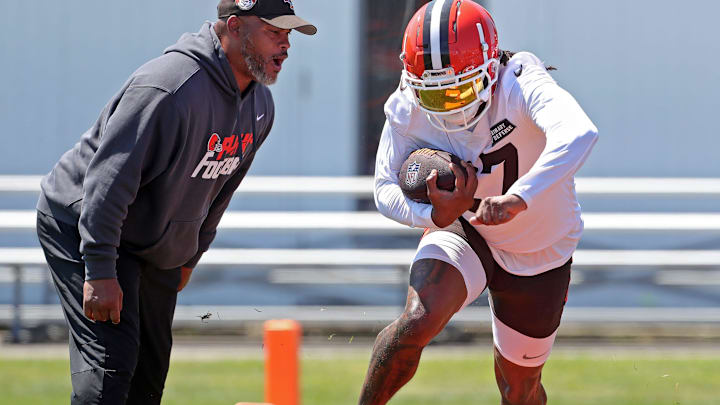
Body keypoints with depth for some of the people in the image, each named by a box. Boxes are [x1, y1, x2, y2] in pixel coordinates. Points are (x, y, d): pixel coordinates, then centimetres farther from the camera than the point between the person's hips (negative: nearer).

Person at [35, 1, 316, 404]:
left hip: (159, 248, 9)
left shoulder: (260, 106, 1)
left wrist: (189, 257, 20)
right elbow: (109, 177, -29)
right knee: (111, 361, -20)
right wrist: (100, 273, -30)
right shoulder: (170, 88, -28)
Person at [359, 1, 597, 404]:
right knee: (418, 321, -29)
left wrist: (517, 199, -66)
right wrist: (434, 216, -37)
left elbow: (579, 134, -54)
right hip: (463, 231, 1)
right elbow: (386, 189, -15)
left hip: (540, 256, -1)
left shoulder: (519, 86, -35)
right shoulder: (408, 112, -23)